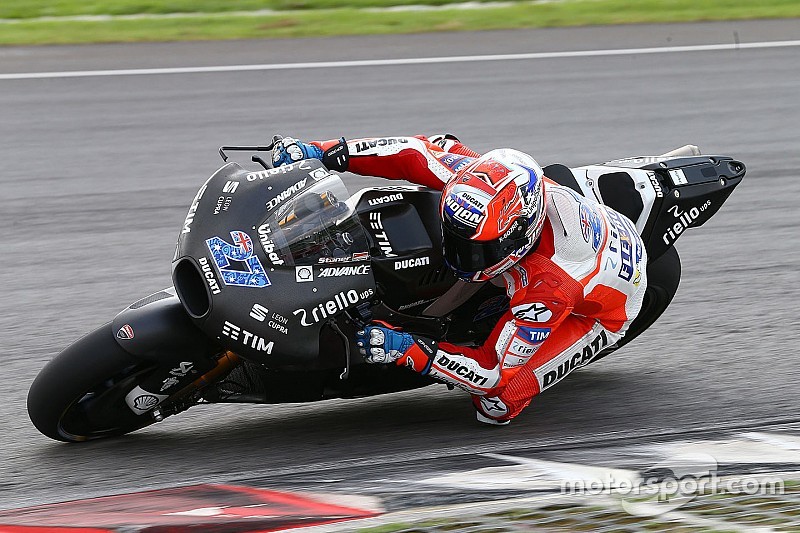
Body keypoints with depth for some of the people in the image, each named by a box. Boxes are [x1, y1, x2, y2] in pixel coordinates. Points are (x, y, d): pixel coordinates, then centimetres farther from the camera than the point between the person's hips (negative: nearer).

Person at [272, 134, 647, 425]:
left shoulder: (546, 288, -44)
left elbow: (495, 373, -36)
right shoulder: (487, 181, -31)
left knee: (497, 400, -21)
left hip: (599, 307, -6)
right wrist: (326, 152, -25)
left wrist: (409, 351, -45)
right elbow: (425, 151, -18)